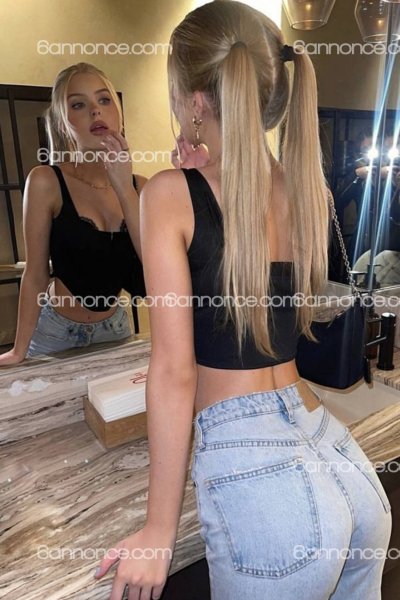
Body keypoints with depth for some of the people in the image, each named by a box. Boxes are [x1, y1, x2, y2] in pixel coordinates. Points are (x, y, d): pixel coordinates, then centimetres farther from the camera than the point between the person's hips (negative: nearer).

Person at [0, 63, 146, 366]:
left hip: (115, 327, 4)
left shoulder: (139, 186, -6)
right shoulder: (47, 181, -16)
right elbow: (36, 273, -11)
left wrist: (124, 188, -23)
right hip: (57, 331, -3)